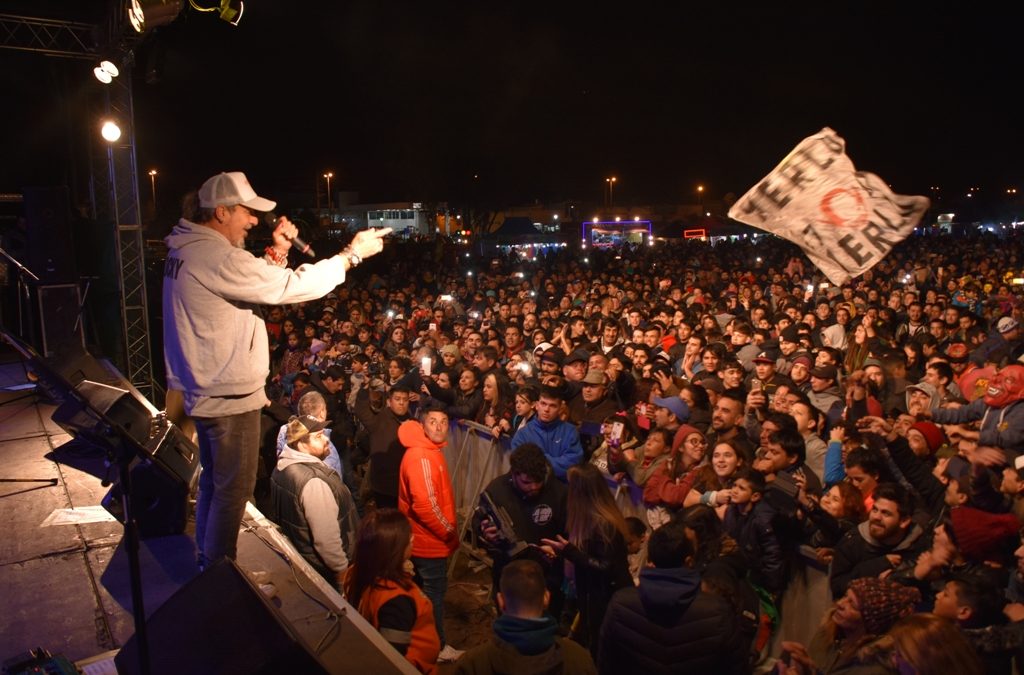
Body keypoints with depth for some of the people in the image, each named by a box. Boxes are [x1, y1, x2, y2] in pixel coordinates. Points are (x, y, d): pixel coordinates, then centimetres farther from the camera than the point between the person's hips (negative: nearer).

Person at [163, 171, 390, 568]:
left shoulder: (189, 250, 9)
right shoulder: (215, 256, -23)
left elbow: (254, 283, 15)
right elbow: (291, 287, -25)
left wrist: (277, 252, 2)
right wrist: (353, 254, -17)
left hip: (207, 390, 11)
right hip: (231, 397, -11)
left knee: (213, 482, 23)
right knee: (233, 490, 3)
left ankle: (207, 561, 38)